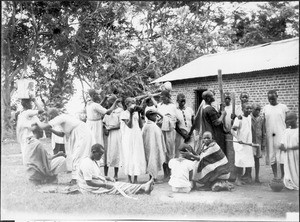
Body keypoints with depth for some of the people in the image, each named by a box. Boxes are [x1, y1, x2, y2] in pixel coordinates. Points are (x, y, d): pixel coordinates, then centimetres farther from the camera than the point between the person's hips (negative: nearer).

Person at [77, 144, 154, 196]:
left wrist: (107, 178, 7)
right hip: (91, 190, -10)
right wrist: (105, 185, -23)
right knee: (119, 188, -16)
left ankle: (143, 188, -15)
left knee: (119, 184, -6)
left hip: (100, 185, 10)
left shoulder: (94, 161, 15)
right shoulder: (86, 164, -20)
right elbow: (88, 182, -25)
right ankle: (143, 188, -19)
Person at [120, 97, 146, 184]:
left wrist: (139, 114, -2)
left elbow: (141, 126, 5)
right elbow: (129, 125, -15)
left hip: (137, 137, 4)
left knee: (137, 157, 2)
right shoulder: (124, 113, -4)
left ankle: (135, 179, 9)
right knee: (129, 157, 0)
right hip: (128, 138, -4)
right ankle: (129, 178, 11)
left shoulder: (136, 113, 10)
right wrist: (131, 114, -17)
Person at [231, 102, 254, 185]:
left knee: (250, 161, 8)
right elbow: (232, 130, -18)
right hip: (240, 143, -6)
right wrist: (238, 138, -32)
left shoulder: (250, 117, 9)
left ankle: (247, 176, 22)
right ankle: (238, 179, 2)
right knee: (240, 161, -8)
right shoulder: (239, 118, -11)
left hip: (249, 143, 6)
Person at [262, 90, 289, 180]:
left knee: (282, 155, -4)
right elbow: (264, 122, 11)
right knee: (271, 155, 5)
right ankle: (275, 176, 14)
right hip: (269, 134, 3)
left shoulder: (283, 107, 2)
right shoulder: (265, 108, 9)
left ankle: (283, 176, 5)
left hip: (281, 134, -2)